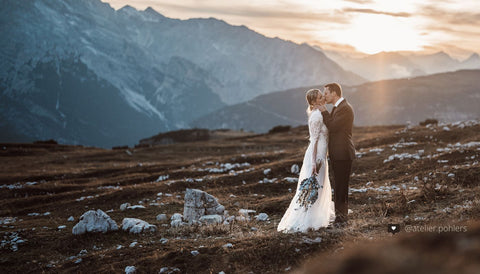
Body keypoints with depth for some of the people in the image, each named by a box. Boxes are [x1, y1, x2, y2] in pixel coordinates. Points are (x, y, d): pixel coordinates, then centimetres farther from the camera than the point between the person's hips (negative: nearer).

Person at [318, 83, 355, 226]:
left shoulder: (345, 108, -15)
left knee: (341, 186, -6)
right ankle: (340, 216, 22)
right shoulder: (337, 108, 17)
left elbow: (333, 126, -22)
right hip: (337, 153, 10)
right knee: (339, 186, 15)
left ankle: (341, 218, 0)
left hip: (342, 153, -10)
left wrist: (324, 112, -12)